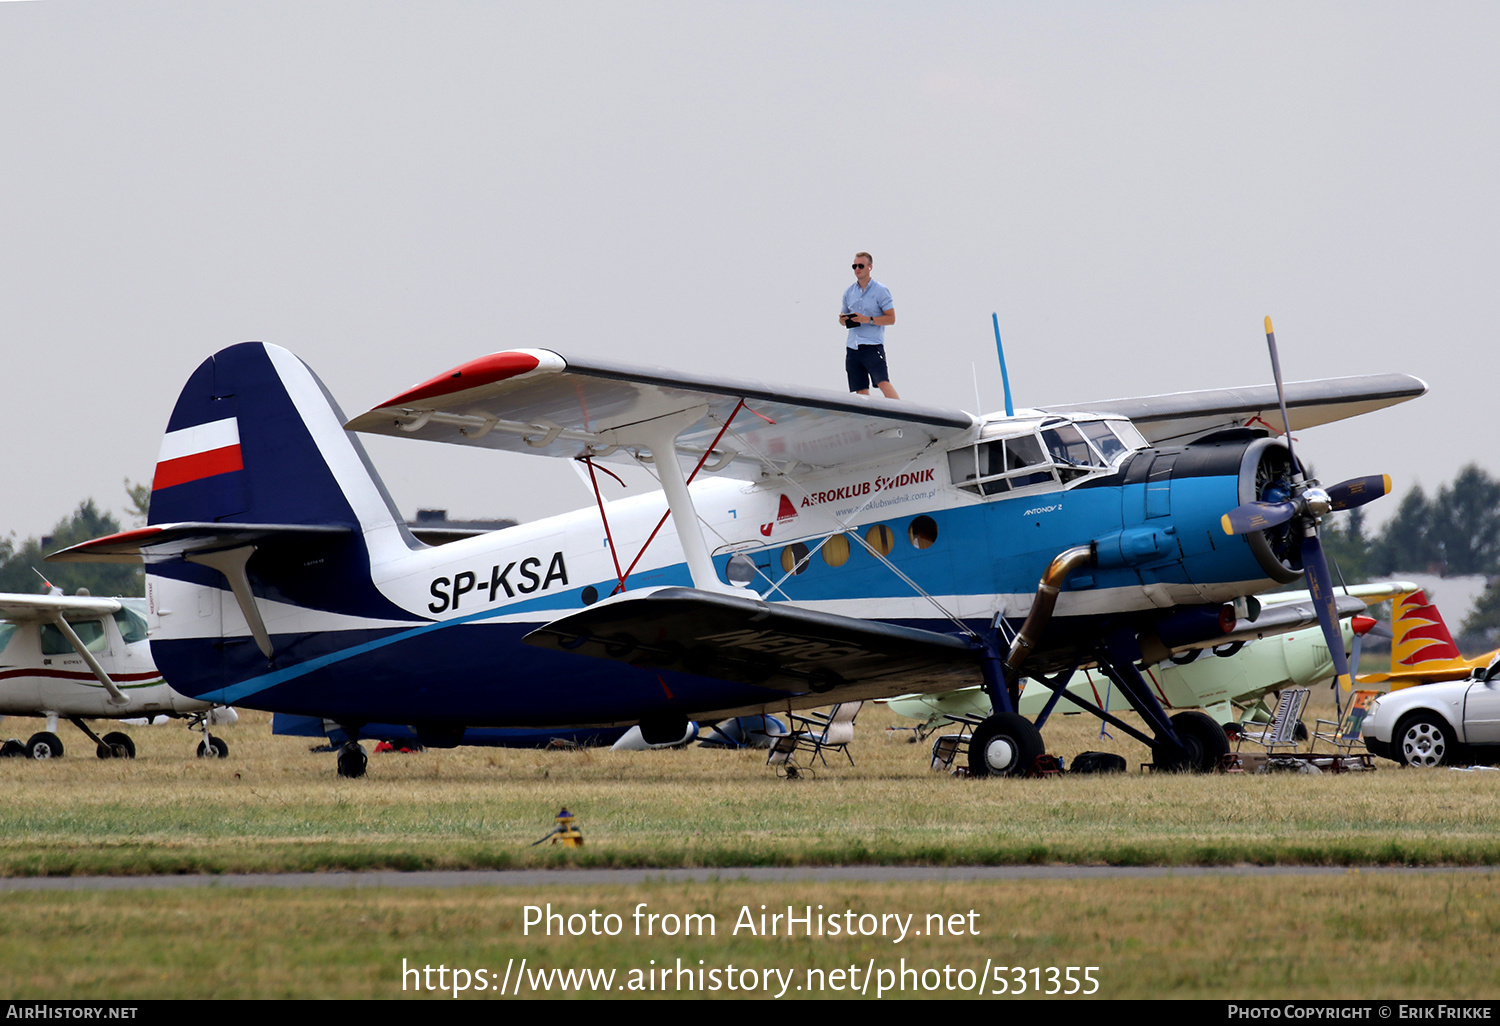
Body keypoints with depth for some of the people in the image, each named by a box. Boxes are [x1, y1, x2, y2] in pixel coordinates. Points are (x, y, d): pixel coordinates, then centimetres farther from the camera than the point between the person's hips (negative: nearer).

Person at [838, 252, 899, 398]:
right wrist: (842, 319, -1)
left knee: (883, 382, -21)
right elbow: (844, 317, 24)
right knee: (861, 391, 1)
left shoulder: (880, 290, -2)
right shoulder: (849, 292, 14)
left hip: (872, 346, -6)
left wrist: (868, 320, -17)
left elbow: (891, 319, -5)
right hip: (852, 347, 6)